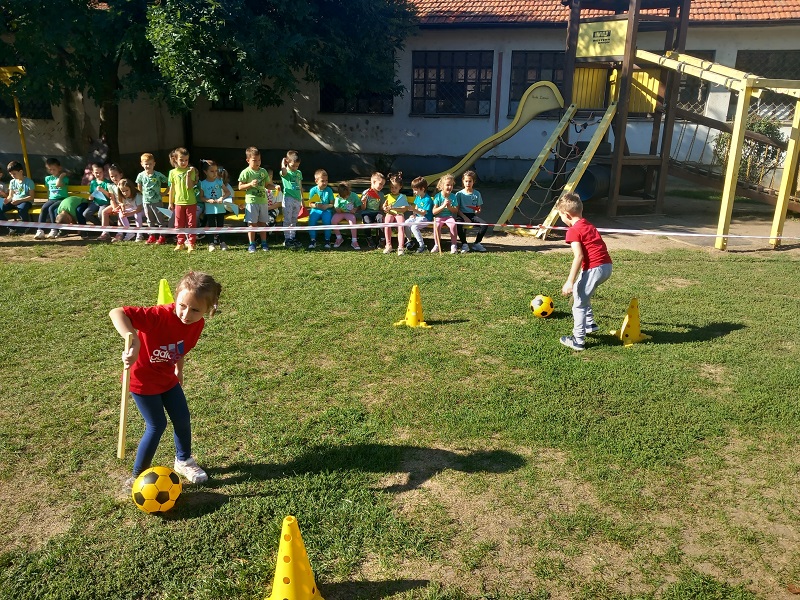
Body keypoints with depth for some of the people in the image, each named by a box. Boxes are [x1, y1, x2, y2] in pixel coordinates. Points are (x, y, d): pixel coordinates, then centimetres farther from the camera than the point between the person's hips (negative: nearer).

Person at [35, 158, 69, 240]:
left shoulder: (64, 178, 1)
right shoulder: (48, 179, 18)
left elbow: (58, 184, -19)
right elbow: (48, 191, 26)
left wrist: (61, 176, -9)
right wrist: (49, 200, 16)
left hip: (62, 199, -4)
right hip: (52, 199, 5)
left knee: (51, 208, -31)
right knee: (44, 208, -25)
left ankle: (54, 230, -22)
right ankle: (40, 231, -32)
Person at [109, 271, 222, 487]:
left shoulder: (198, 324, -15)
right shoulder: (159, 316, -36)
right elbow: (116, 313, -47)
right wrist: (133, 341, -59)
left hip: (167, 378, 6)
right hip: (142, 379, -6)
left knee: (183, 419, 13)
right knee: (157, 425, 0)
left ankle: (183, 461, 41)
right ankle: (138, 477, 20)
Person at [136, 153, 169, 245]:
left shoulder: (158, 175, -11)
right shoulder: (141, 175, -1)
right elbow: (139, 187, 14)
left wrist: (165, 193, -9)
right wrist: (145, 193, 7)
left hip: (157, 201, -4)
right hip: (146, 201, 4)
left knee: (160, 219, 3)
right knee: (150, 220, 13)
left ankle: (162, 237, 10)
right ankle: (152, 236, 22)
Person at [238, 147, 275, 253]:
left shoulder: (263, 171, 9)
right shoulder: (246, 172, -6)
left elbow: (267, 185, 15)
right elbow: (240, 187, -5)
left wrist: (274, 187, -5)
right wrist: (250, 184, -20)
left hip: (263, 201, 4)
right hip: (251, 201, -4)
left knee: (262, 223, 11)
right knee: (252, 224, 0)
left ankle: (264, 243, 20)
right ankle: (251, 245, 8)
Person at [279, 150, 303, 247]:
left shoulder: (299, 173, 13)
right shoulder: (285, 173, -5)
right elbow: (284, 171, -32)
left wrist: (302, 199, 19)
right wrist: (283, 162, -14)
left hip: (297, 199, 6)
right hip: (288, 198, -6)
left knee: (294, 221, 12)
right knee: (287, 220, -3)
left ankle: (292, 238, 20)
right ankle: (286, 239, 2)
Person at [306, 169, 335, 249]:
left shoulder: (329, 190, 1)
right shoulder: (313, 190, 1)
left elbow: (332, 203, 1)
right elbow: (310, 203, 4)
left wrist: (327, 206, -19)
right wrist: (315, 205, -17)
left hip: (326, 210, -1)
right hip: (315, 210, 1)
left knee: (327, 221, -30)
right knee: (311, 220, -28)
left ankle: (327, 240, -14)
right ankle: (313, 240, -15)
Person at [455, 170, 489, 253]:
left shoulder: (477, 194, 10)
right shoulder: (459, 194, 4)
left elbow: (479, 207, 12)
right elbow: (457, 209, -2)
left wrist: (478, 211, -13)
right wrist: (464, 217, -16)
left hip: (473, 215, 2)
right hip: (463, 215, -2)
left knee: (484, 225, -24)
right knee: (459, 225, -36)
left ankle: (476, 243, -4)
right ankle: (464, 244, -13)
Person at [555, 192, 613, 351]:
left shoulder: (573, 231, -8)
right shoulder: (588, 225, 19)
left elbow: (579, 256, -17)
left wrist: (570, 281, -17)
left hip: (594, 268, -9)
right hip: (606, 266, 9)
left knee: (579, 303, 1)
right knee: (580, 293, 29)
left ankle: (577, 341, 5)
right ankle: (589, 324, 37)